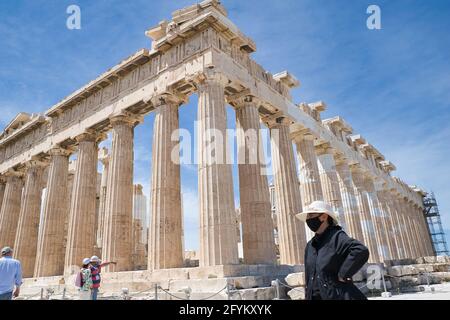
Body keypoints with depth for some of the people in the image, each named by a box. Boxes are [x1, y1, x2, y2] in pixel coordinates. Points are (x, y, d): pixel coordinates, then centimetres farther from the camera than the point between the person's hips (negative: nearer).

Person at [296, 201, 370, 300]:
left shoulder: (336, 237, -10)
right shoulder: (310, 246, 13)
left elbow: (361, 251, -26)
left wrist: (343, 274, -20)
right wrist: (307, 296, 13)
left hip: (337, 296, -7)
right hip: (314, 296, 7)